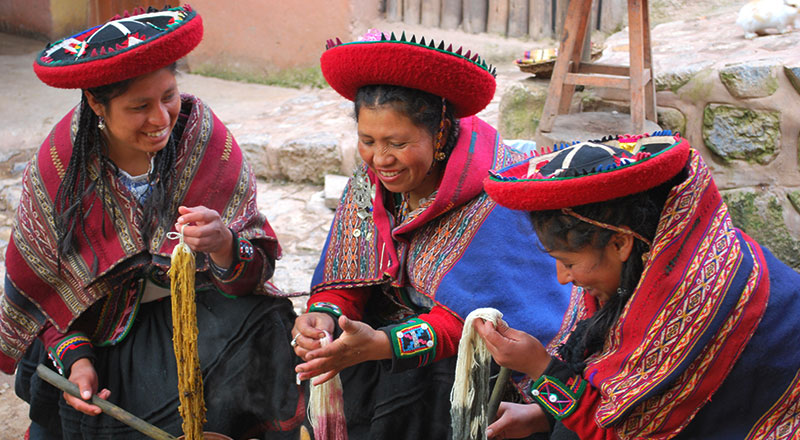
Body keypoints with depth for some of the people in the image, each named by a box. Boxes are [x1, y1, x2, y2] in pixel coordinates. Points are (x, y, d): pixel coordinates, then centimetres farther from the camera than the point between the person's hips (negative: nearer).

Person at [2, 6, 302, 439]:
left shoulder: (209, 144, -15)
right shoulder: (57, 168, -12)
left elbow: (255, 270, -14)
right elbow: (43, 282, 0)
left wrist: (224, 245, -37)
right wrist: (73, 356, -13)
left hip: (198, 315, 0)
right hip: (101, 332, 1)